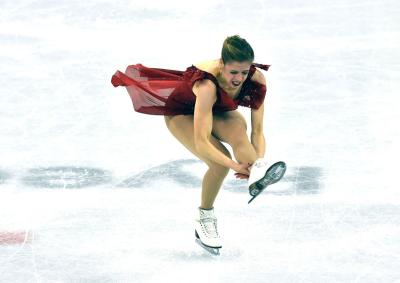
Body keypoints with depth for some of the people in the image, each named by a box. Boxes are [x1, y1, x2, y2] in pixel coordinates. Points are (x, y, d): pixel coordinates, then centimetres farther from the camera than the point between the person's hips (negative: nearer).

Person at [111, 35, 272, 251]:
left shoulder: (256, 81, -30)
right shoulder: (207, 83, -44)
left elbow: (258, 131, -24)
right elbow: (201, 142, -47)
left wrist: (259, 159, -43)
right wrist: (235, 166, -55)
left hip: (219, 111, 4)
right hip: (181, 112, -4)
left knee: (238, 130, -33)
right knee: (218, 163, -24)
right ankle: (204, 219, -2)